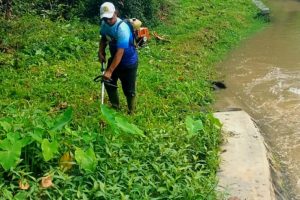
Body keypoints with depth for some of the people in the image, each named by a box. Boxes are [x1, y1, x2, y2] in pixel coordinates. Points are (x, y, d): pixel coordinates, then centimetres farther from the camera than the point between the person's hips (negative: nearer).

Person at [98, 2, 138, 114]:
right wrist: (101, 52, -6)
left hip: (128, 62, -8)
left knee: (128, 89, 4)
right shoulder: (104, 24, -8)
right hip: (114, 58, 8)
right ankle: (115, 106, 42)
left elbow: (120, 52, -36)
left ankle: (130, 112, 26)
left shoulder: (122, 28, -33)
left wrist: (110, 71, -38)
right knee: (109, 83, 18)